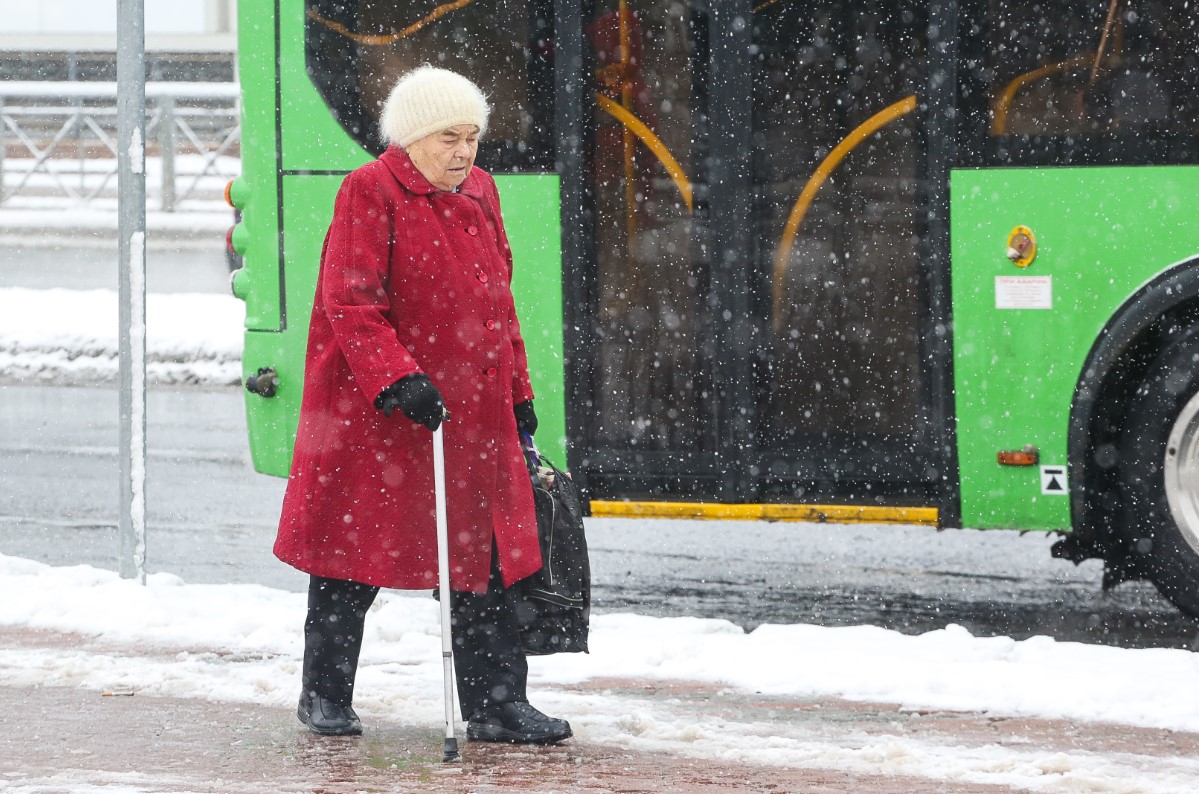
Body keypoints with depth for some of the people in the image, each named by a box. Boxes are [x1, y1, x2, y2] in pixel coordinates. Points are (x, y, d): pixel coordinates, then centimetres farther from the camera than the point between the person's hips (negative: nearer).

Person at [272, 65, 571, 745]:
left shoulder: (479, 193, 12)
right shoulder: (370, 193, -10)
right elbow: (349, 301, -17)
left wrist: (517, 393, 18)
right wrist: (398, 380, -27)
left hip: (474, 408, 6)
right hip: (375, 409, -6)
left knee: (486, 554, 2)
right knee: (356, 553, 4)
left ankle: (498, 704, 6)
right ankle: (326, 696, 18)